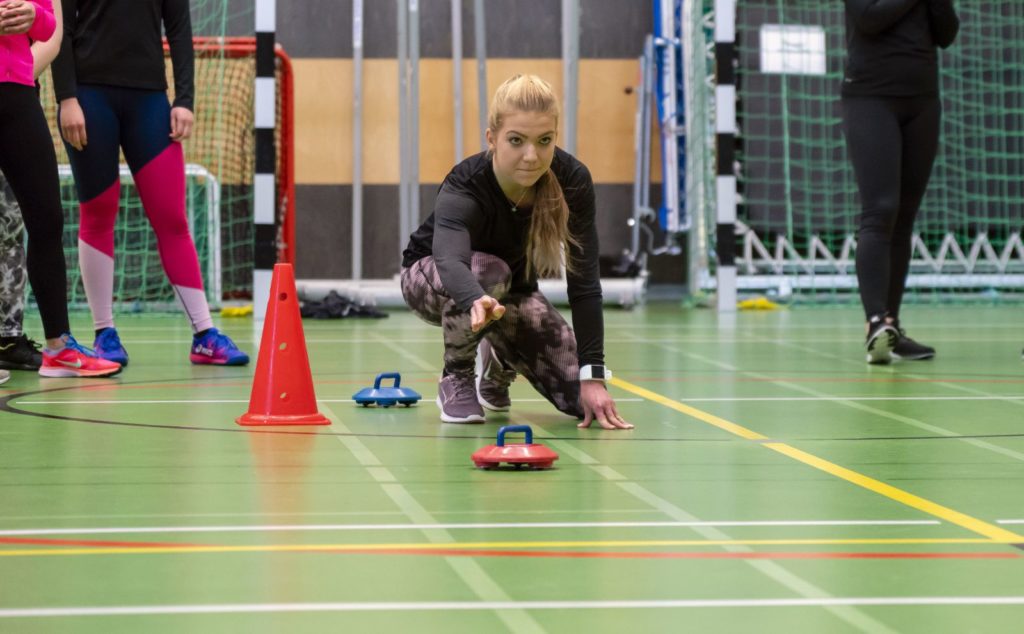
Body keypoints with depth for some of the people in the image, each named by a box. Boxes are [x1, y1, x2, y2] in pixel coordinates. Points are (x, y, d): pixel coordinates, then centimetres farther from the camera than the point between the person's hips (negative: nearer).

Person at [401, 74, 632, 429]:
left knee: (585, 401, -11)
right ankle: (456, 379, -13)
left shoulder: (573, 180, -27)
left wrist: (592, 376, -29)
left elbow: (584, 282, -24)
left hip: (512, 289, 4)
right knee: (486, 270, -40)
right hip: (430, 279, -4)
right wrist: (478, 301, -80)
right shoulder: (463, 189, -37)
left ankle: (498, 364, 21)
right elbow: (450, 259, -58)